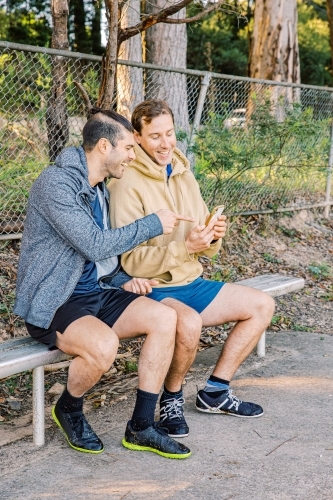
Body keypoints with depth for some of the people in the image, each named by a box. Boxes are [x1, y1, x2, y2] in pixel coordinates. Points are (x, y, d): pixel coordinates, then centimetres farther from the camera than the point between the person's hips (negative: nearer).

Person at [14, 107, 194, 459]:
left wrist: (123, 280, 3)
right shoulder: (56, 183, -17)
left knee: (164, 318, -13)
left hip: (95, 293, 9)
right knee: (104, 346, -36)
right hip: (51, 304, -8)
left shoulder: (99, 189, 13)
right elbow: (95, 245, -24)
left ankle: (142, 427, -5)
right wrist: (154, 224, -15)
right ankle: (68, 409, -1)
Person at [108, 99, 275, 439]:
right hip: (150, 289, -8)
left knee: (262, 305, 5)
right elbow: (131, 261, -20)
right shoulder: (127, 184, -15)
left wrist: (213, 238, -13)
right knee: (189, 322, -37)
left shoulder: (184, 175, 9)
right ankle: (171, 398, -6)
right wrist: (184, 247, -31)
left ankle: (215, 392, 13)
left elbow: (205, 248, 11)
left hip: (191, 283, 8)